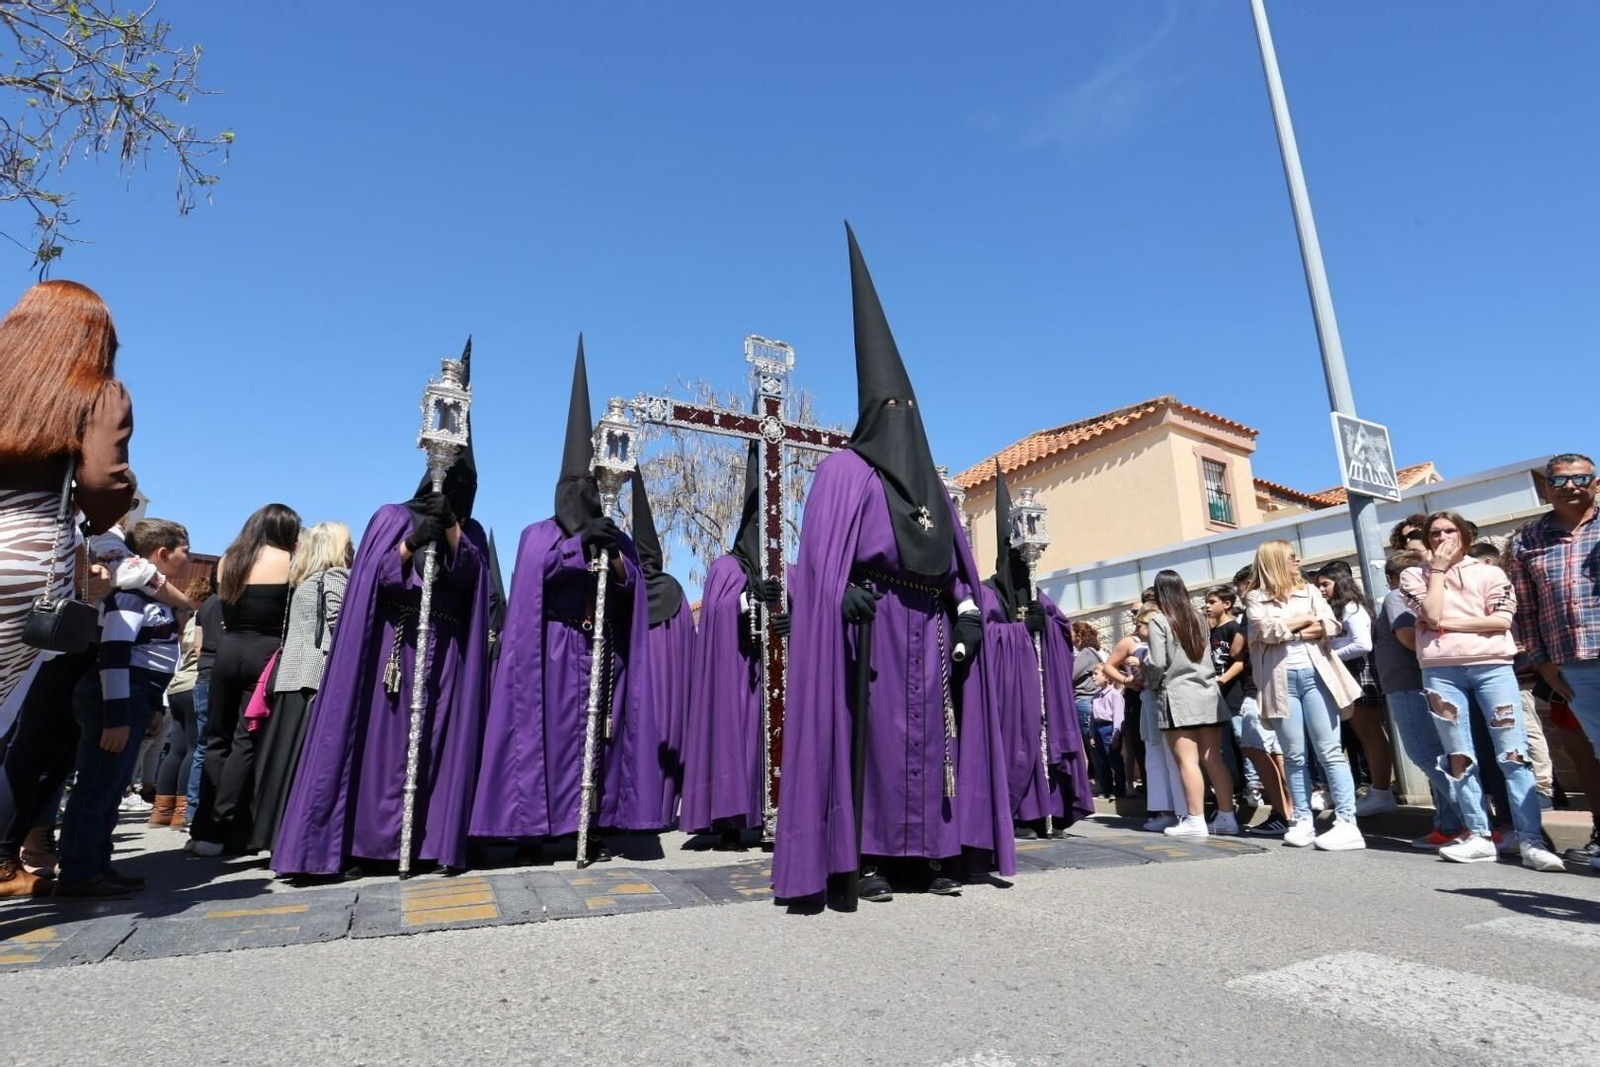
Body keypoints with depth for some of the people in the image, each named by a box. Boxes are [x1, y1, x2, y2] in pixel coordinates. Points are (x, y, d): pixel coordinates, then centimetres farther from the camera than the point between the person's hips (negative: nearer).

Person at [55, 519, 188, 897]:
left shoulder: (156, 596, 17)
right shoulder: (132, 592, -12)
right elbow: (113, 655, -20)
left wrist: (152, 709, 24)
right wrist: (116, 717, -23)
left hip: (134, 699, 10)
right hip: (116, 698, -10)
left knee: (113, 786, 13)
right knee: (97, 785, -5)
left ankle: (96, 866, 20)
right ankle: (77, 873, 1)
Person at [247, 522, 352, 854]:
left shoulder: (301, 581, 22)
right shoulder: (335, 576, -1)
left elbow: (292, 631, 21)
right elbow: (340, 626, -11)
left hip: (290, 678, 8)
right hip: (320, 677, -8)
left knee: (283, 759, 8)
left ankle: (271, 833, 12)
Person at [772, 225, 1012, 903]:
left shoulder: (928, 479, 21)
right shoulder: (846, 470, 3)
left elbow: (955, 557, 18)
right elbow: (824, 554, -9)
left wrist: (968, 611, 6)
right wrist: (847, 593, -24)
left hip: (930, 625, 6)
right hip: (874, 620, -6)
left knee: (932, 732, 5)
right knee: (874, 730, -7)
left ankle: (929, 853, 12)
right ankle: (866, 857, 0)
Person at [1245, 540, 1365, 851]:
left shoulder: (1309, 590, 14)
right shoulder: (1256, 598, 6)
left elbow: (1332, 626, 1)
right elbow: (1267, 630, -10)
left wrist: (1289, 630, -7)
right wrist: (1305, 620, 1)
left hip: (1315, 674, 1)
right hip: (1281, 680, -1)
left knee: (1330, 752, -2)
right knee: (1294, 756, 6)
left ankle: (1347, 824, -2)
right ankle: (1303, 821, 13)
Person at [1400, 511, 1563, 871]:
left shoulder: (1490, 573, 10)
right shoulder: (1415, 575, 10)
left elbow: (1502, 620, -2)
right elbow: (1431, 614, -7)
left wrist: (1449, 623, -6)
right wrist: (1437, 569, -1)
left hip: (1492, 667, 0)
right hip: (1441, 672, 0)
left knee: (1513, 754, -5)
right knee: (1460, 757, 3)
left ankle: (1531, 841, -2)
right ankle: (1479, 837, 9)